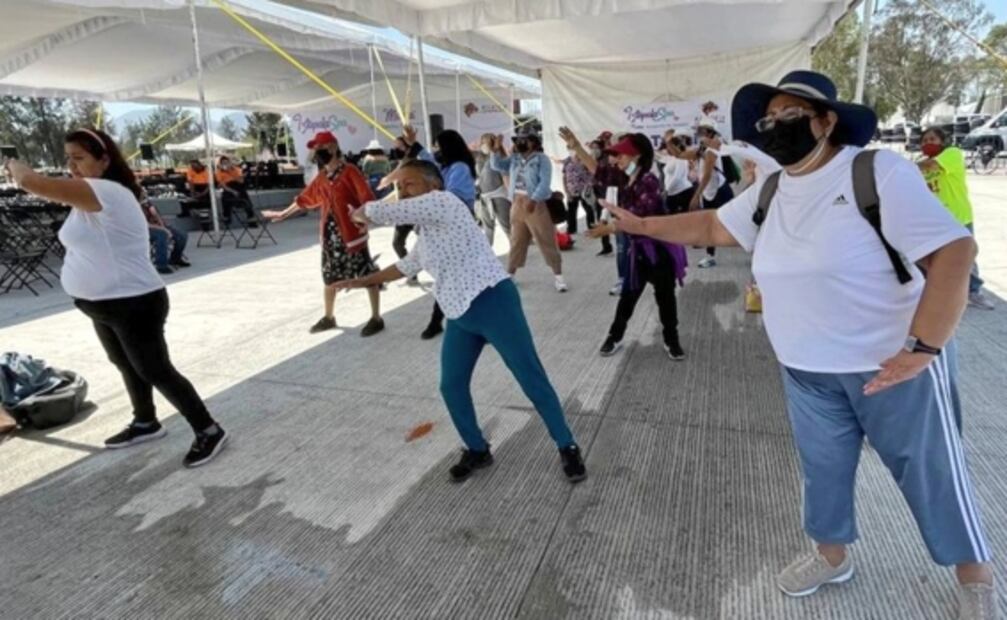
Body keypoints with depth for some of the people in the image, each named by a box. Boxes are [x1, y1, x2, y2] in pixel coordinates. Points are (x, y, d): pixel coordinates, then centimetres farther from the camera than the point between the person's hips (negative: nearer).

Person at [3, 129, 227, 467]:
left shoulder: (108, 192, -23)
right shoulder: (87, 198, 12)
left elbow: (33, 182, -27)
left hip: (134, 304, -10)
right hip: (103, 304, 10)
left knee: (156, 371, -4)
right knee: (127, 366, 22)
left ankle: (209, 431, 6)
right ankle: (145, 423, 41)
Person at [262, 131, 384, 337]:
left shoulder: (349, 171, -10)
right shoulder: (321, 177, 12)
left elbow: (367, 198, -18)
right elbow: (305, 198, 23)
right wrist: (283, 214, 29)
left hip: (351, 232, -7)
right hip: (330, 234, 8)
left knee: (367, 275, 0)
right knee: (329, 277, 15)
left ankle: (376, 318, 9)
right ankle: (329, 317, 30)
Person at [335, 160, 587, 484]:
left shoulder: (442, 202, -9)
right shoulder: (426, 231, 19)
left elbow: (381, 213, -13)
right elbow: (407, 265, 36)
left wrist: (361, 211, 10)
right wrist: (364, 280, 36)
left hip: (493, 303, -10)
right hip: (460, 316, 10)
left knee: (532, 379, -2)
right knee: (451, 386, 11)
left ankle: (567, 448, 15)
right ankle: (477, 450, 31)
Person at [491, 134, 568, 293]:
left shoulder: (541, 159, -3)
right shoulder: (514, 158, 16)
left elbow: (545, 182, -14)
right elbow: (497, 165, 16)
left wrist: (533, 200, -23)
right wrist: (497, 149, 0)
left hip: (537, 204, -6)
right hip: (517, 204, 6)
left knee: (547, 241, -4)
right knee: (516, 241, 13)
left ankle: (558, 276, 2)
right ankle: (509, 274, 22)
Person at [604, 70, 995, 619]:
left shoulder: (879, 172, -17)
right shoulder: (768, 194, 4)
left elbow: (953, 251, -23)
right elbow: (711, 226, 14)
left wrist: (923, 348, -30)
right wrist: (642, 225, 9)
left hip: (894, 365, -5)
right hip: (806, 372, 6)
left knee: (930, 472, 12)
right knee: (822, 466, 20)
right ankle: (832, 555, 44)